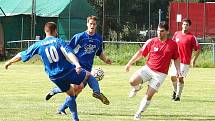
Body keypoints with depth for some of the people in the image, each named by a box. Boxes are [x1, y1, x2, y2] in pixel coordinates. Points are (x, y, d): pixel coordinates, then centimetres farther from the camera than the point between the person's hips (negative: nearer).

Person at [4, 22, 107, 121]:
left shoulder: (38, 45, 4)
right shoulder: (58, 41, -4)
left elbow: (22, 55, 10)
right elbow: (69, 53, -21)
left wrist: (9, 62, 23)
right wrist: (77, 64, -34)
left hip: (54, 77, 4)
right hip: (68, 71, -4)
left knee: (71, 94, 22)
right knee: (88, 75, 19)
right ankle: (97, 91, -3)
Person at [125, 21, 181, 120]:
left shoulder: (173, 44, -2)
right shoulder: (151, 41, -2)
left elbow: (176, 59, 11)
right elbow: (140, 53, 7)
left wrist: (178, 70, -1)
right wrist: (129, 63, 6)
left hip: (160, 74, -1)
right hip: (148, 68, 1)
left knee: (149, 95, -7)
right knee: (132, 81, -23)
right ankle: (137, 88, 15)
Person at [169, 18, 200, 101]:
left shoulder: (191, 37, -7)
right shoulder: (176, 34, 6)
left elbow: (198, 49, -3)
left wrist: (194, 59, -10)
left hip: (185, 62, -4)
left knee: (180, 78, -8)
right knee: (173, 77, 6)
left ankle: (178, 95, 2)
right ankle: (175, 91, 32)